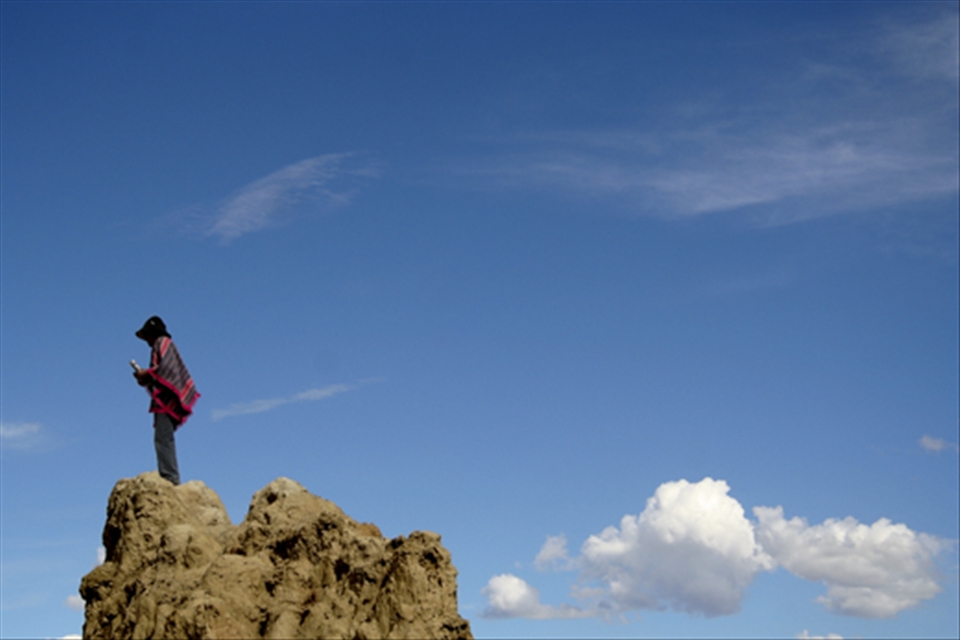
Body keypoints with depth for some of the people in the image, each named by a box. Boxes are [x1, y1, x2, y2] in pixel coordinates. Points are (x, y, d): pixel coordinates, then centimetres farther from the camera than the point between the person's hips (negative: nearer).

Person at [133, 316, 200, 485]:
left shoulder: (162, 342, -2)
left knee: (162, 438, -16)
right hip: (166, 399, 10)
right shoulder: (163, 344, 26)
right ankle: (172, 477, 4)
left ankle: (169, 476, -22)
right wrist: (146, 379, 11)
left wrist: (147, 373, -7)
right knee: (165, 439, 7)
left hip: (166, 398, -10)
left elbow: (165, 366, -17)